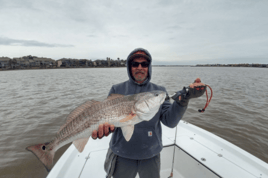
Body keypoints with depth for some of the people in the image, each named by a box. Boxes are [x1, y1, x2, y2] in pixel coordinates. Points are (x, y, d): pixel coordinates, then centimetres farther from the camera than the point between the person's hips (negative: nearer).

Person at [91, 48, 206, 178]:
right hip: (122, 155, 0)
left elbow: (170, 121, -11)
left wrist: (184, 98, -25)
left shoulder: (159, 91, -2)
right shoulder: (117, 90, -3)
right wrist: (102, 128, -30)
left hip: (151, 155, 1)